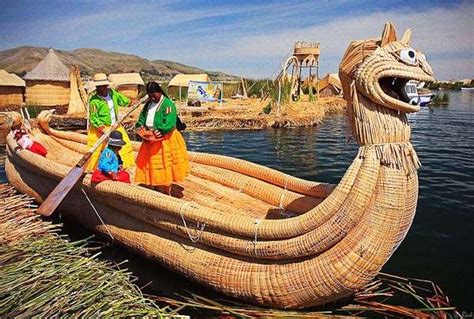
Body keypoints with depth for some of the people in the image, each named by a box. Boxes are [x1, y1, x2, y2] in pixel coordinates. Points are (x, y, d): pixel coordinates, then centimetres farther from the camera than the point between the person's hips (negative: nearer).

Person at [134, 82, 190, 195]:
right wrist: (141, 127, -3)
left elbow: (169, 124, -23)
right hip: (150, 140, 7)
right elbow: (142, 118, 16)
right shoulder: (148, 104, 11)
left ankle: (167, 194, 11)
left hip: (164, 140, -7)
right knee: (153, 165, 11)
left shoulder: (168, 104, -13)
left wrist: (157, 132, -24)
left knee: (164, 167, -1)